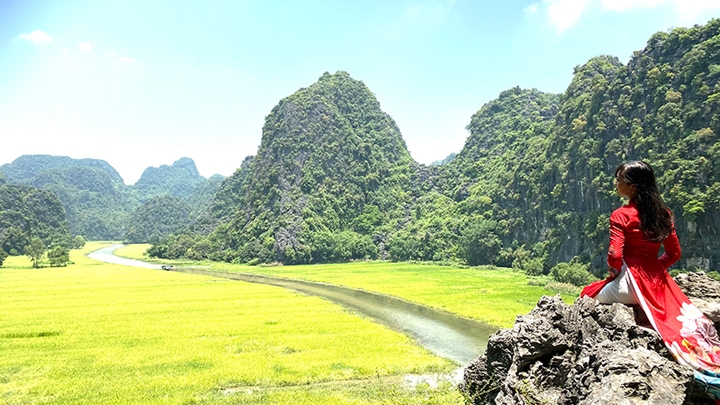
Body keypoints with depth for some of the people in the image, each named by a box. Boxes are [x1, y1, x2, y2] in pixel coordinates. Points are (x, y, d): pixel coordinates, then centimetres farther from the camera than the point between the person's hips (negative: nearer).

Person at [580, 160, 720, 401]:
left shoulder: (621, 215, -13)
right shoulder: (663, 213, 7)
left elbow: (614, 257, -19)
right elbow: (674, 254, 11)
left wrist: (614, 271, 2)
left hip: (630, 281, -6)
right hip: (657, 281, 7)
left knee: (588, 297, 11)